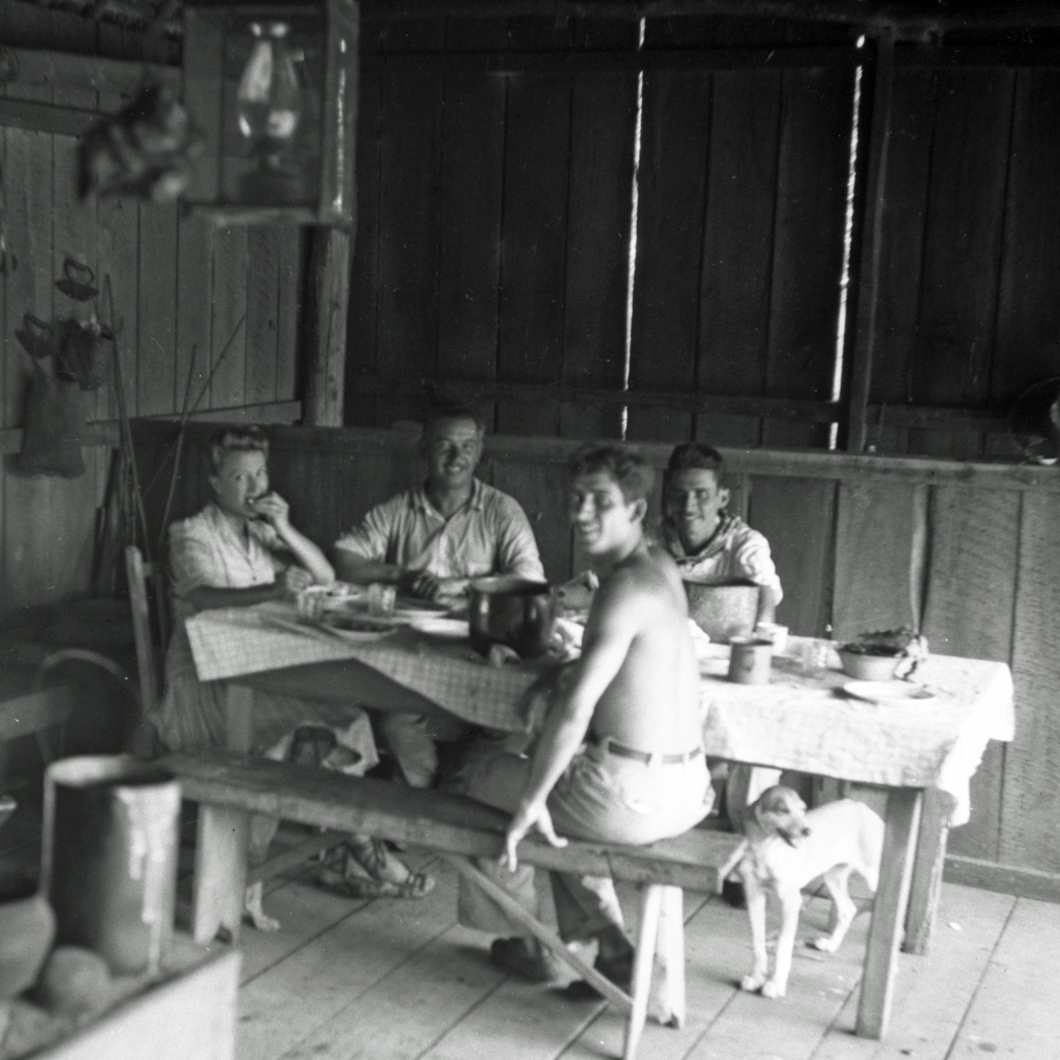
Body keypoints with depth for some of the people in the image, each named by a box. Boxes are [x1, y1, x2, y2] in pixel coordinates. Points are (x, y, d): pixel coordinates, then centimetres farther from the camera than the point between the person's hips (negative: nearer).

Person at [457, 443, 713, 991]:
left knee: (486, 777, 16)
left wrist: (531, 801, -20)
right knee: (558, 771, 35)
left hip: (630, 792, -8)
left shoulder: (626, 587, -20)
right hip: (686, 786, 9)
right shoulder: (661, 568, 9)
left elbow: (575, 709, -27)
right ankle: (611, 948, 25)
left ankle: (526, 943, 29)